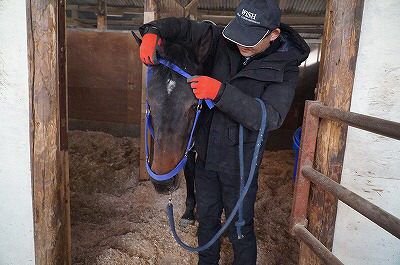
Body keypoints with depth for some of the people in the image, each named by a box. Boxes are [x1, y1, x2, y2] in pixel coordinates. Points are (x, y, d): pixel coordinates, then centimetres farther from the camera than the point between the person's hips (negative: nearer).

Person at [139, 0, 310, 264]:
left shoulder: (285, 69, -15)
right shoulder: (222, 40, -5)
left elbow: (271, 118, -27)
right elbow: (183, 27, 2)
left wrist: (221, 92, -36)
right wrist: (153, 31, -20)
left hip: (240, 161, -4)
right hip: (206, 151, 5)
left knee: (240, 229, 11)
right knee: (207, 218, 22)